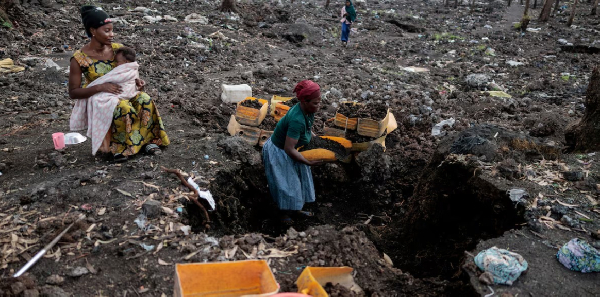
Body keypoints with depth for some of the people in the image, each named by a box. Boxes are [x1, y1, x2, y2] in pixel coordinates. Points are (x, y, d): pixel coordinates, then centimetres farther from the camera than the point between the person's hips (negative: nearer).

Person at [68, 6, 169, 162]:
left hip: (122, 93, 4)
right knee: (123, 109, -35)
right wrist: (100, 87, -28)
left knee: (145, 101, -28)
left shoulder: (117, 49, -3)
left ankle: (146, 139, -15)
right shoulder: (79, 58, -15)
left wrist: (136, 80, -11)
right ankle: (116, 146, -15)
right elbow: (73, 92, -13)